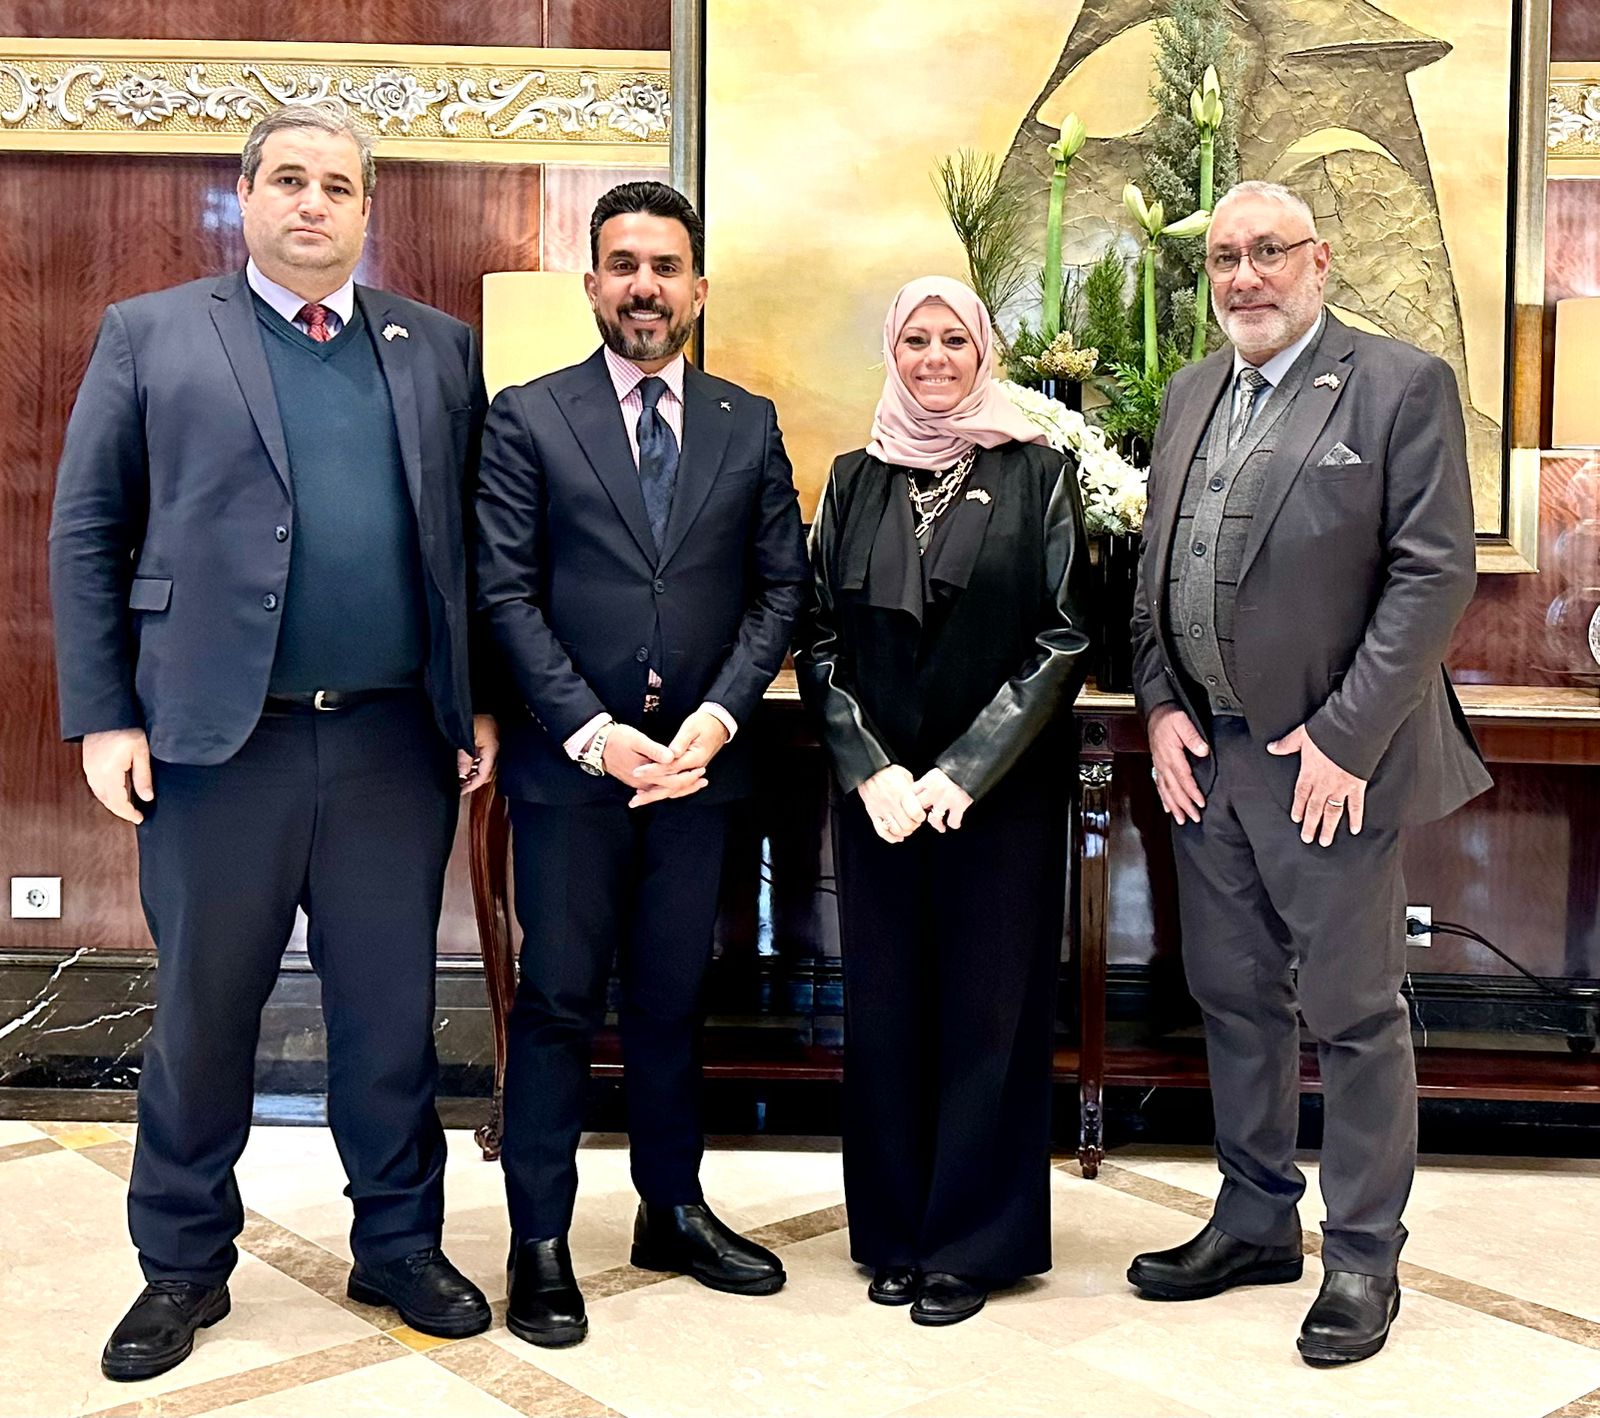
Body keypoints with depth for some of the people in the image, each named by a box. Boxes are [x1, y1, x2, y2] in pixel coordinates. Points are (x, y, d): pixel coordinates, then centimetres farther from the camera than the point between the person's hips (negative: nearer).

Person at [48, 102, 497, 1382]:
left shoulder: (437, 348, 11)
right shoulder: (150, 335, 4)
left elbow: (472, 542, 11)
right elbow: (86, 534, 2)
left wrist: (479, 702, 5)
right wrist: (103, 718, -4)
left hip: (398, 742, 2)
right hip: (216, 741, -1)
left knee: (393, 1011, 11)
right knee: (202, 1011, 11)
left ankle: (401, 1247, 28)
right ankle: (184, 1266, 28)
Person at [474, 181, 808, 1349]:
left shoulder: (749, 424, 9)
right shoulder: (528, 419, 0)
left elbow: (780, 587, 5)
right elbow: (506, 594, -5)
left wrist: (719, 716, -9)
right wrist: (593, 732, -14)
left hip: (697, 759, 3)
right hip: (568, 763, -2)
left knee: (673, 996, 13)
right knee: (558, 1000, 3)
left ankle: (675, 1210, 28)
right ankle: (541, 1242, 15)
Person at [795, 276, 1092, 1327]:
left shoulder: (1037, 473, -1)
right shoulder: (857, 480, 8)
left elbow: (1063, 640, -6)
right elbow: (821, 641, 5)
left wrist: (962, 772, -13)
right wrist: (872, 771, -8)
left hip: (1002, 788, -2)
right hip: (876, 788, 3)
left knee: (988, 1005, 3)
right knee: (884, 1005, 8)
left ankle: (971, 1242, 17)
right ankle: (893, 1233, 23)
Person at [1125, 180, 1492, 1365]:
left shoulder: (1403, 386, -7)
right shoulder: (1192, 394, 12)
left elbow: (1435, 573, -12)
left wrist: (1346, 737, -16)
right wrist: (1160, 706, 3)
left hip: (1328, 761, -6)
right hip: (1205, 756, 6)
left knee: (1355, 1014, 4)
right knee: (1235, 1000, 15)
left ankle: (1363, 1258, 19)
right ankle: (1256, 1222, 31)